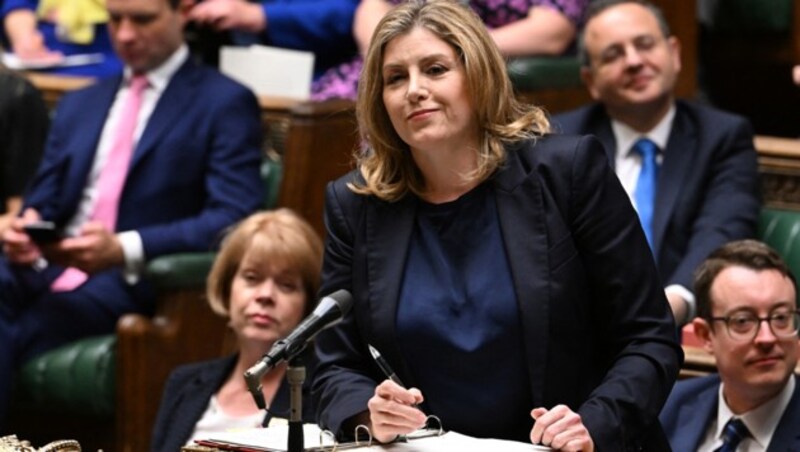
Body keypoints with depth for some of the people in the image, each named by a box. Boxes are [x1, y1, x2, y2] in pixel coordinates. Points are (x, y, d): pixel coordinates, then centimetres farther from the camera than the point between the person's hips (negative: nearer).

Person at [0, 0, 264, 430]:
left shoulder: (225, 103, 6)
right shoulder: (79, 105, 27)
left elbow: (233, 218, -6)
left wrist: (125, 249, -21)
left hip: (137, 282, -5)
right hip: (46, 266, 5)